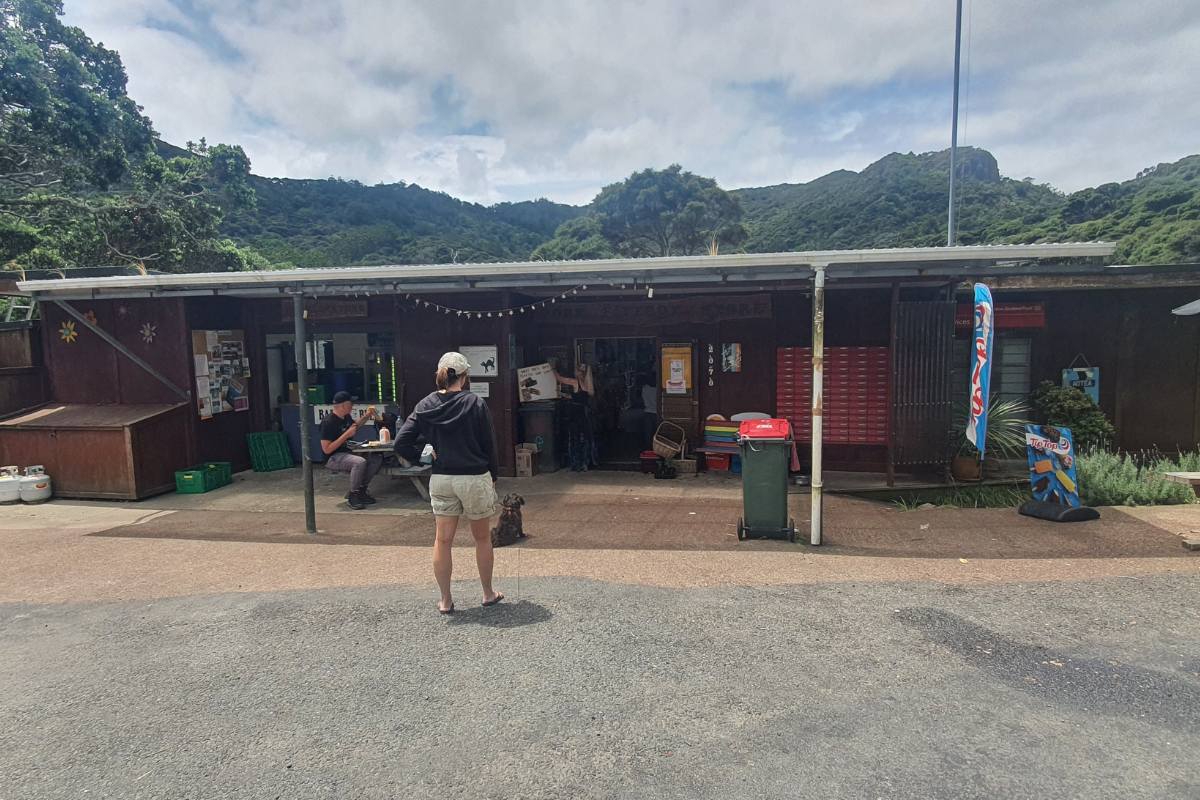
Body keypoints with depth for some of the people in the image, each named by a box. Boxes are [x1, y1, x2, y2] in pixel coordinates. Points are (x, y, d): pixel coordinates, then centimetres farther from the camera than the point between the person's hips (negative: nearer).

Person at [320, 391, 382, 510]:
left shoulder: (346, 417, 6)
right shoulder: (328, 422, -20)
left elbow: (354, 426, 31)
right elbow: (327, 449, -24)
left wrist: (366, 416, 13)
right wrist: (347, 434, -24)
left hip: (347, 452, 9)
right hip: (332, 458, -9)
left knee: (377, 458, -5)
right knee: (360, 462, -34)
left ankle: (361, 491, 3)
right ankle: (353, 497, -18)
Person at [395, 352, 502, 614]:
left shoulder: (425, 406, -1)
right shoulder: (475, 403, -10)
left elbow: (401, 442, -5)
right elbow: (489, 444, -6)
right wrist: (493, 476, 7)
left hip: (441, 480, 3)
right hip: (476, 478, -2)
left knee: (442, 540, 11)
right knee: (483, 538, 14)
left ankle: (445, 600, 18)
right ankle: (488, 594, 26)